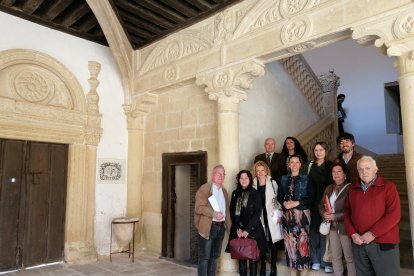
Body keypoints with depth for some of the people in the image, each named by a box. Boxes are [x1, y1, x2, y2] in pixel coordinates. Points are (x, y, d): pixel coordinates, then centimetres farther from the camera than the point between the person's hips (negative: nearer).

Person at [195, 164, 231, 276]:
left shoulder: (224, 191, 14)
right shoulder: (204, 189, -9)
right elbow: (198, 208, -16)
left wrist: (228, 224, 10)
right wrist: (214, 213, -24)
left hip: (221, 227, 7)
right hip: (208, 227, -7)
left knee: (215, 256, 16)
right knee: (204, 257, 1)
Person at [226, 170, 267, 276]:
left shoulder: (255, 194, -1)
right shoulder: (235, 194, 8)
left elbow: (257, 213, -7)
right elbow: (232, 212, 6)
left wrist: (247, 230, -13)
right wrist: (237, 228, -6)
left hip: (252, 230, -2)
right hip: (238, 230, 2)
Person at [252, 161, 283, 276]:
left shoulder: (273, 183, -2)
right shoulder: (253, 185, 0)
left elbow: (278, 199, 1)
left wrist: (279, 215, -3)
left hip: (271, 217, -1)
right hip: (259, 217, 1)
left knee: (273, 241, 5)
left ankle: (273, 266, 18)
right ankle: (262, 266, 23)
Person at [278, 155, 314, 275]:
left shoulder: (306, 178, -1)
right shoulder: (284, 179, 8)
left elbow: (311, 198, -4)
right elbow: (280, 196, 8)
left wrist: (296, 203, -14)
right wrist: (284, 203, -11)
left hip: (302, 213, -2)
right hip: (287, 214, 3)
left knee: (302, 241, -3)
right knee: (289, 242, 4)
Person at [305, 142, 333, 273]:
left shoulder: (330, 166, 6)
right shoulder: (309, 165, 9)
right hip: (312, 204, 1)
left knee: (324, 233, 0)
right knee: (313, 232, 4)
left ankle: (326, 261, 12)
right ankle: (315, 260, 16)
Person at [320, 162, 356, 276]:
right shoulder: (329, 188, 10)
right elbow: (321, 204, 13)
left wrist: (335, 216, -18)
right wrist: (324, 213, -7)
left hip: (345, 226, -6)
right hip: (332, 226, 6)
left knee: (349, 257, 6)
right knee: (335, 256, 17)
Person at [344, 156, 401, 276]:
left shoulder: (388, 186, -3)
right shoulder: (353, 189, 12)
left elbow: (394, 214, -12)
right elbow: (347, 213, 12)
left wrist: (373, 234, -16)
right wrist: (352, 234, -3)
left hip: (383, 243, -4)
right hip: (358, 243, 4)